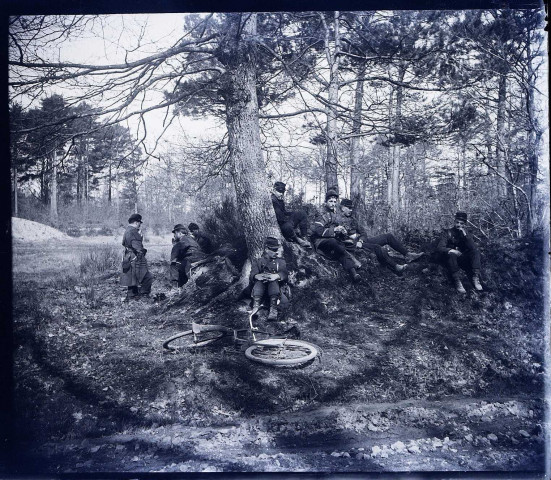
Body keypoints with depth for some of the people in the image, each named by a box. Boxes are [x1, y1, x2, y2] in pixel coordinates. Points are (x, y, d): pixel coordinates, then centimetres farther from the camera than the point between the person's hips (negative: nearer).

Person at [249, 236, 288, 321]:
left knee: (273, 282, -33)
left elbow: (284, 274, 3)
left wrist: (276, 276, -23)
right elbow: (252, 274, 1)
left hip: (275, 285, 0)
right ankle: (255, 308, -52)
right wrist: (257, 276, -27)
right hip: (260, 286, 0)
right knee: (259, 282, -33)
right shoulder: (257, 261, 22)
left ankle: (273, 309, -51)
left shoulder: (281, 261, 25)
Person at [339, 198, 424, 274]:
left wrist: (360, 240, -10)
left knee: (388, 236, 2)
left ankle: (408, 254, 1)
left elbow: (363, 233, 15)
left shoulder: (352, 218, 18)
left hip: (363, 240, 9)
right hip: (353, 245, -9)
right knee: (378, 248, -33)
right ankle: (396, 267, -32)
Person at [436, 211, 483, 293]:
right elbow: (439, 248, -10)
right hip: (449, 259, -3)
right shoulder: (447, 232, 2)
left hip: (462, 259, 3)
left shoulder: (466, 234, 11)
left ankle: (475, 278, -31)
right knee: (452, 254, -34)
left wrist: (465, 235, -16)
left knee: (476, 252, -19)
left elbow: (474, 248, -5)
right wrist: (450, 250, -31)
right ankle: (457, 282, -43)